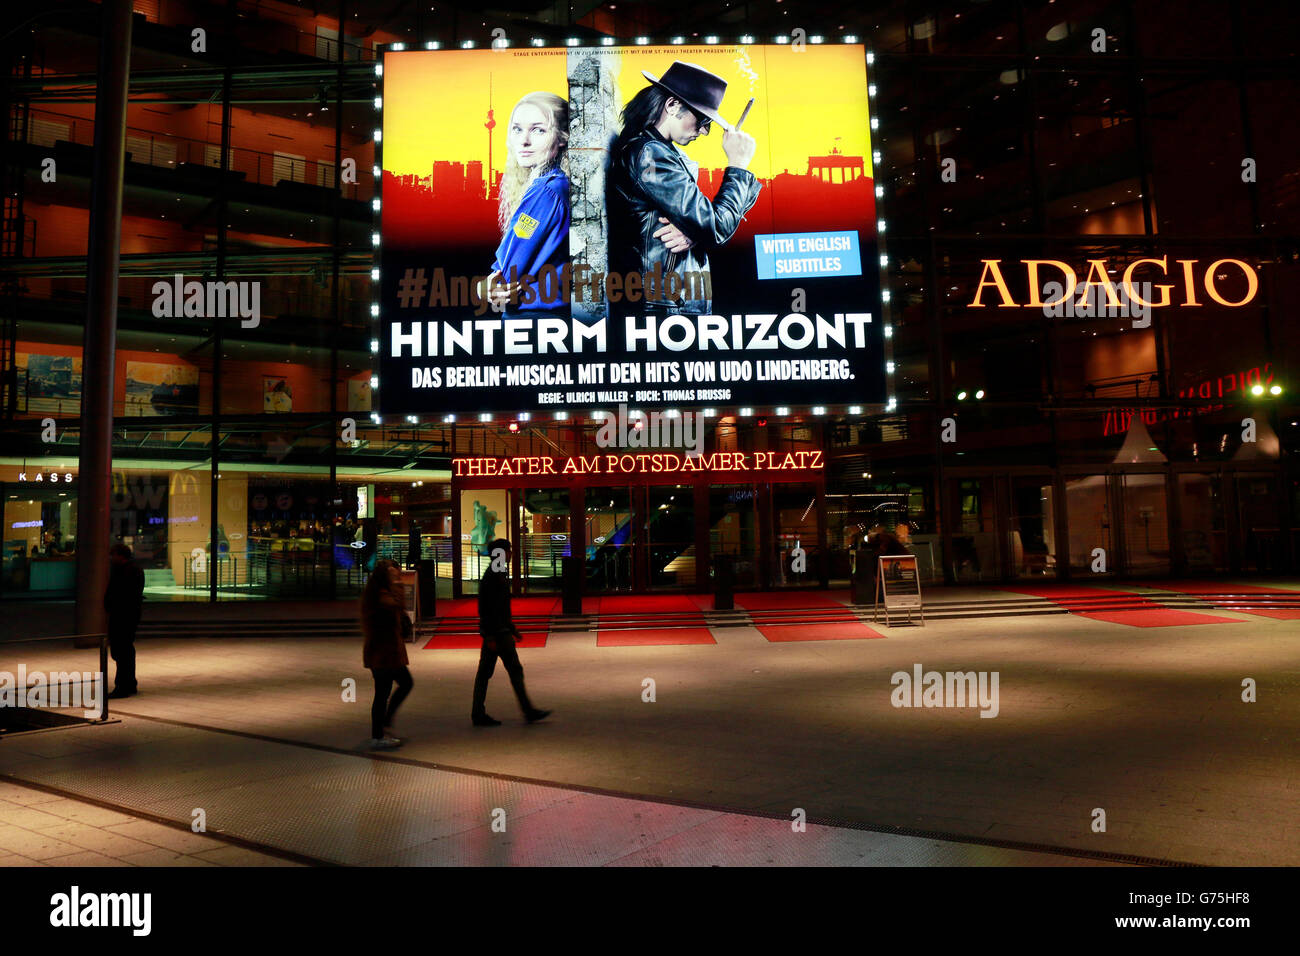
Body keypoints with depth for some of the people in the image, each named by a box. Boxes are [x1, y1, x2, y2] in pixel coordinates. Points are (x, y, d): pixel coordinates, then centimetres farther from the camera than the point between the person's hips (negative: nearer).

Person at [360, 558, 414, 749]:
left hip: (388, 651, 11)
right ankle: (377, 738, 7)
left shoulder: (383, 593, 14)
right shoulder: (380, 595, -17)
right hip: (382, 652, -11)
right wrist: (395, 585, -24)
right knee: (382, 693, -2)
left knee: (406, 683, 18)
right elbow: (398, 605, -36)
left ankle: (384, 725, 23)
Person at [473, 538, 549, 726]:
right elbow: (485, 608, -21)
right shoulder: (493, 576, -17)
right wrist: (490, 636, -22)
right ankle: (528, 712, 6)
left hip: (500, 630, 10)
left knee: (485, 672, 9)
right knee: (515, 670, -2)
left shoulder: (499, 574, 15)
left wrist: (511, 627, 24)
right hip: (497, 633, -10)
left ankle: (478, 715, 13)